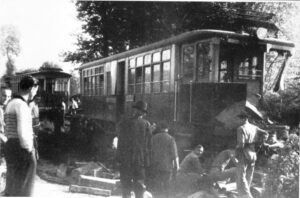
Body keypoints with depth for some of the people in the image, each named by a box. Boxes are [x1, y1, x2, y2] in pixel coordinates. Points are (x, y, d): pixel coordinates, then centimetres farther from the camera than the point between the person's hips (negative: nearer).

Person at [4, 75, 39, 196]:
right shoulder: (22, 105, -16)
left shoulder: (11, 104, 14)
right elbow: (22, 132, -26)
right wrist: (29, 151, -15)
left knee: (12, 188, 19)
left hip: (10, 147, 9)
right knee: (21, 190, 1)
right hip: (22, 151, -9)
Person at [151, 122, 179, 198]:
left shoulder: (153, 138, 3)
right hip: (167, 166, -3)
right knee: (166, 185, 7)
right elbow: (174, 154, -10)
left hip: (155, 166, 3)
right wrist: (177, 166, -3)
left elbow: (150, 151, 8)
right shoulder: (170, 139, -7)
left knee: (157, 185, 10)